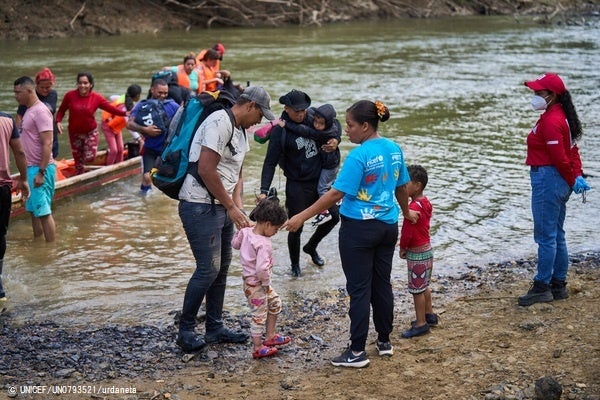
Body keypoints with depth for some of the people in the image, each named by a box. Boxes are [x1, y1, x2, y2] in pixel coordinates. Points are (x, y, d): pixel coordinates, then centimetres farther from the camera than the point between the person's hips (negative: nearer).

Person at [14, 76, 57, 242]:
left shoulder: (40, 111, -16)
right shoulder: (29, 111, 14)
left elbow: (47, 144, -21)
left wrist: (41, 172, -23)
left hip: (39, 169, -10)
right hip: (31, 168, 10)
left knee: (44, 211, -5)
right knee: (34, 210, 15)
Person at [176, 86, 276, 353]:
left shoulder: (240, 131, 17)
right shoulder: (220, 122, -15)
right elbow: (206, 170, -22)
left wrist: (238, 207, 6)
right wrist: (231, 207, -14)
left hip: (222, 208, 10)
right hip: (201, 207, -10)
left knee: (221, 268, 13)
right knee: (208, 269, -9)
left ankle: (215, 328, 22)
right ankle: (185, 331, 4)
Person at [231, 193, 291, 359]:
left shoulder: (246, 232, -5)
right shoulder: (263, 244, -30)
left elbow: (235, 243, 13)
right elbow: (262, 268, -35)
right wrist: (266, 282, -17)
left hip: (250, 280, 10)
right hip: (256, 285, -10)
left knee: (275, 303, 24)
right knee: (259, 315, 4)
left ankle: (270, 336, 35)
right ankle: (258, 348, 17)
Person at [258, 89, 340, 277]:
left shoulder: (311, 119, -3)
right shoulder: (280, 131, -17)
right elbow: (270, 162, -18)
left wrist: (335, 141, -9)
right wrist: (264, 190, -27)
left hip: (319, 181, 6)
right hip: (297, 186, -6)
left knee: (334, 216, 13)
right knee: (296, 228, 2)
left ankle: (311, 247, 38)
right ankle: (295, 265, 29)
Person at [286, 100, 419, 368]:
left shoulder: (359, 156, -18)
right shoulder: (394, 149, 4)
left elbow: (336, 194, -21)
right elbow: (402, 187, 15)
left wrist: (302, 217, -17)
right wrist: (406, 212, 33)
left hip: (359, 229, -7)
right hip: (387, 227, 7)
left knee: (359, 289, -1)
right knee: (382, 284, 16)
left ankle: (357, 351, 5)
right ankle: (384, 341, 27)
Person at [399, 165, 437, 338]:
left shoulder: (413, 208, -25)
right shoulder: (426, 203, 4)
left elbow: (407, 232, -22)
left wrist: (402, 248, -5)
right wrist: (407, 247, 13)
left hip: (417, 254, -9)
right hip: (427, 249, 9)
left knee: (417, 289, 1)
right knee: (424, 286, 22)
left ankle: (421, 323, 8)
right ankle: (429, 314, 34)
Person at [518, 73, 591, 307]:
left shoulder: (550, 121, -18)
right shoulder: (562, 116, 14)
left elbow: (559, 157, -20)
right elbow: (572, 151, 14)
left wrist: (572, 180, -8)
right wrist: (577, 176, 7)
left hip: (547, 180, -10)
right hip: (559, 182, 10)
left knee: (545, 236, -3)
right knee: (557, 235, 15)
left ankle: (542, 288, 4)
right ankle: (559, 285, 22)